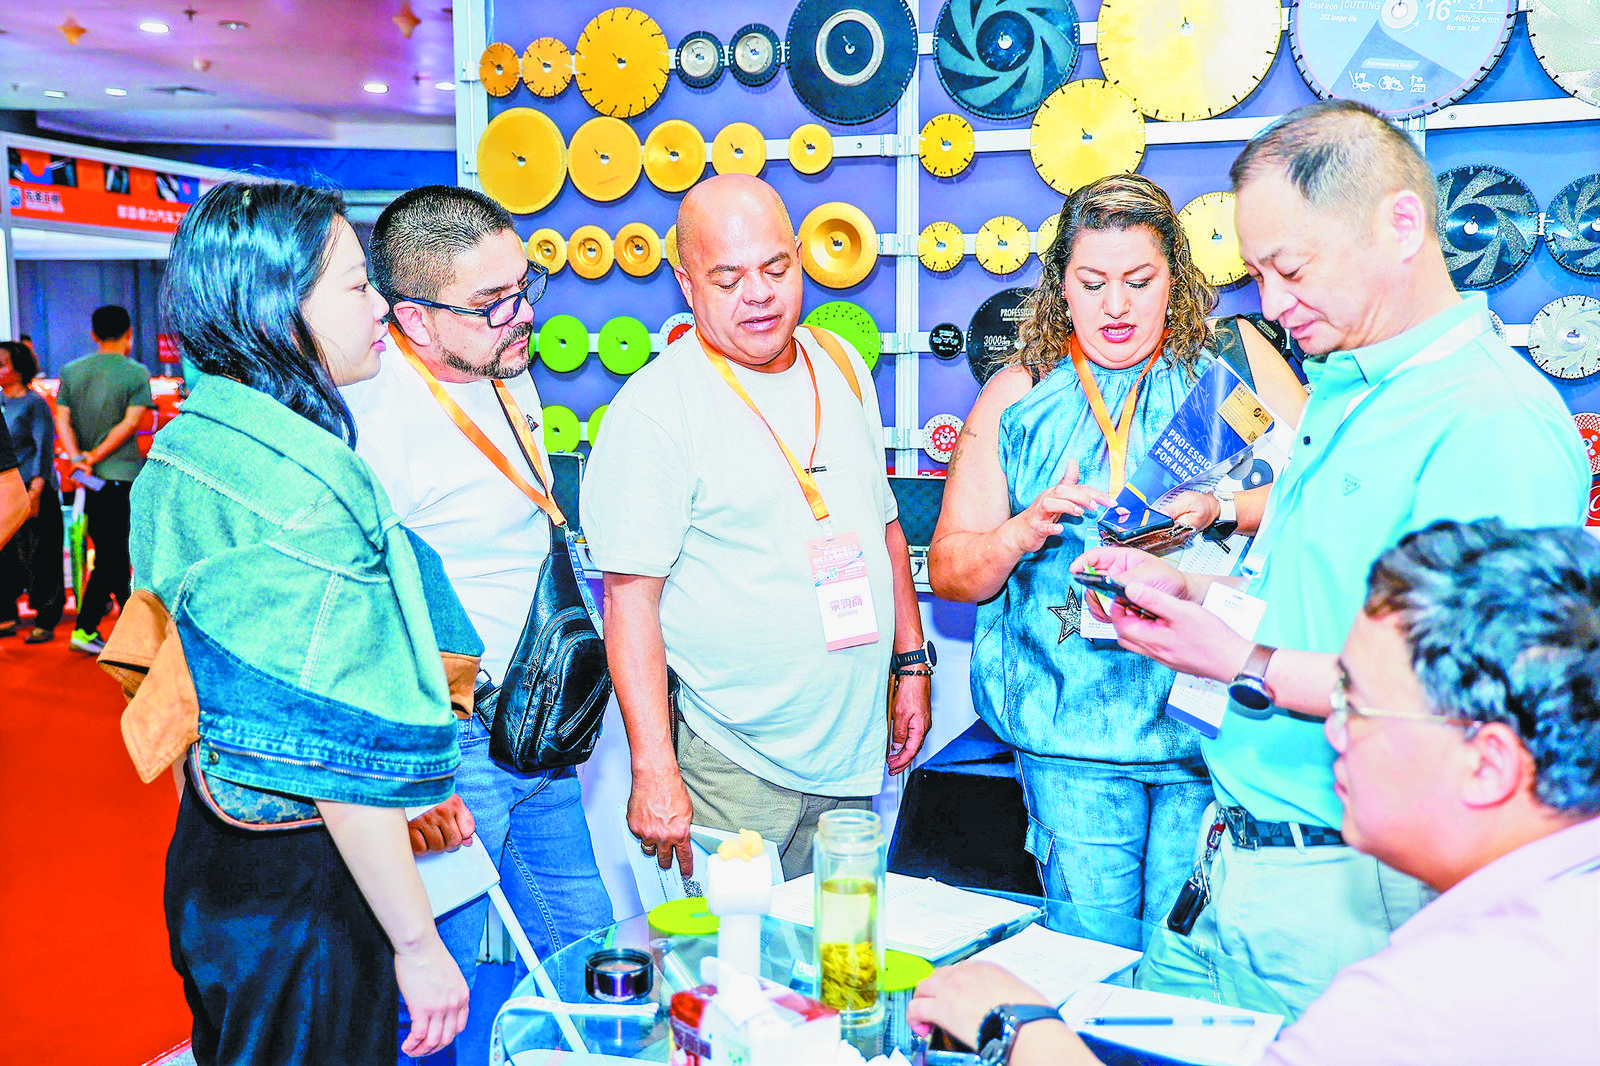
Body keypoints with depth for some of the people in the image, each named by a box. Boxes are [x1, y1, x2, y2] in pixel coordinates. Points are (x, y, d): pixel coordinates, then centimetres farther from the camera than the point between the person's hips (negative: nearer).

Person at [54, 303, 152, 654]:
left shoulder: (71, 371, 10)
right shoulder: (136, 373, -4)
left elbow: (62, 419, 1)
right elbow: (130, 422, -13)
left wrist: (78, 458, -8)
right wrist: (95, 457, -11)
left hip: (89, 479, 5)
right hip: (123, 475, -5)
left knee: (110, 554, 13)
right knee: (113, 556, 0)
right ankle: (84, 628, -2)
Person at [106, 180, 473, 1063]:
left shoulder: (188, 443, 3)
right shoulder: (303, 488, -25)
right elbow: (339, 753, -25)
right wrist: (417, 945, -19)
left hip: (209, 849, 9)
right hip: (300, 889, -9)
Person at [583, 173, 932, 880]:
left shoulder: (842, 367, 6)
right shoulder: (653, 409, -14)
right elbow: (630, 598, -15)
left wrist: (912, 662, 14)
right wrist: (654, 770, -18)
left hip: (852, 755, 6)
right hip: (733, 765, -5)